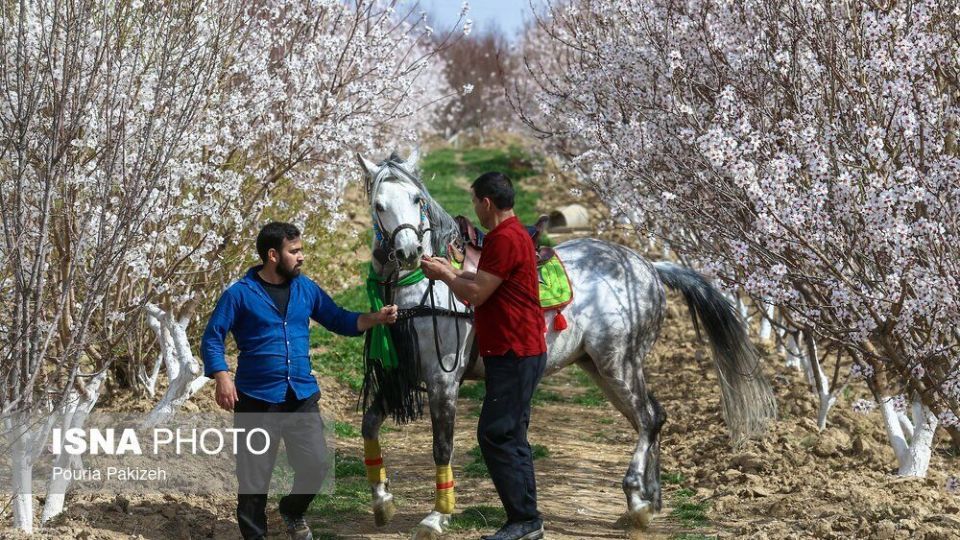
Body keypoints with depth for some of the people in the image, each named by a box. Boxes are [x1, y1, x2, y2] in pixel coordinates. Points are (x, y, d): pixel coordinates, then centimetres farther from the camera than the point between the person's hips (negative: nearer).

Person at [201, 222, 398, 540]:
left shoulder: (306, 289, 8)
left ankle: (293, 512, 26)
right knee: (254, 475, 4)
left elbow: (338, 320, 12)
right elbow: (212, 338, -5)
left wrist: (375, 319, -2)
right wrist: (222, 376, -19)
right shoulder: (239, 294, -6)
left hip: (302, 397, 4)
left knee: (316, 465, -3)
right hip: (256, 400, -3)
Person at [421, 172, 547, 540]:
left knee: (495, 436, -10)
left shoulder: (505, 240, -18)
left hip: (514, 355, -11)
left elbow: (475, 294, -18)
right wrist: (452, 271, 17)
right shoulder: (509, 235, 17)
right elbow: (485, 285, 22)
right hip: (514, 353, 11)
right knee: (510, 437, 13)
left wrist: (445, 275, -2)